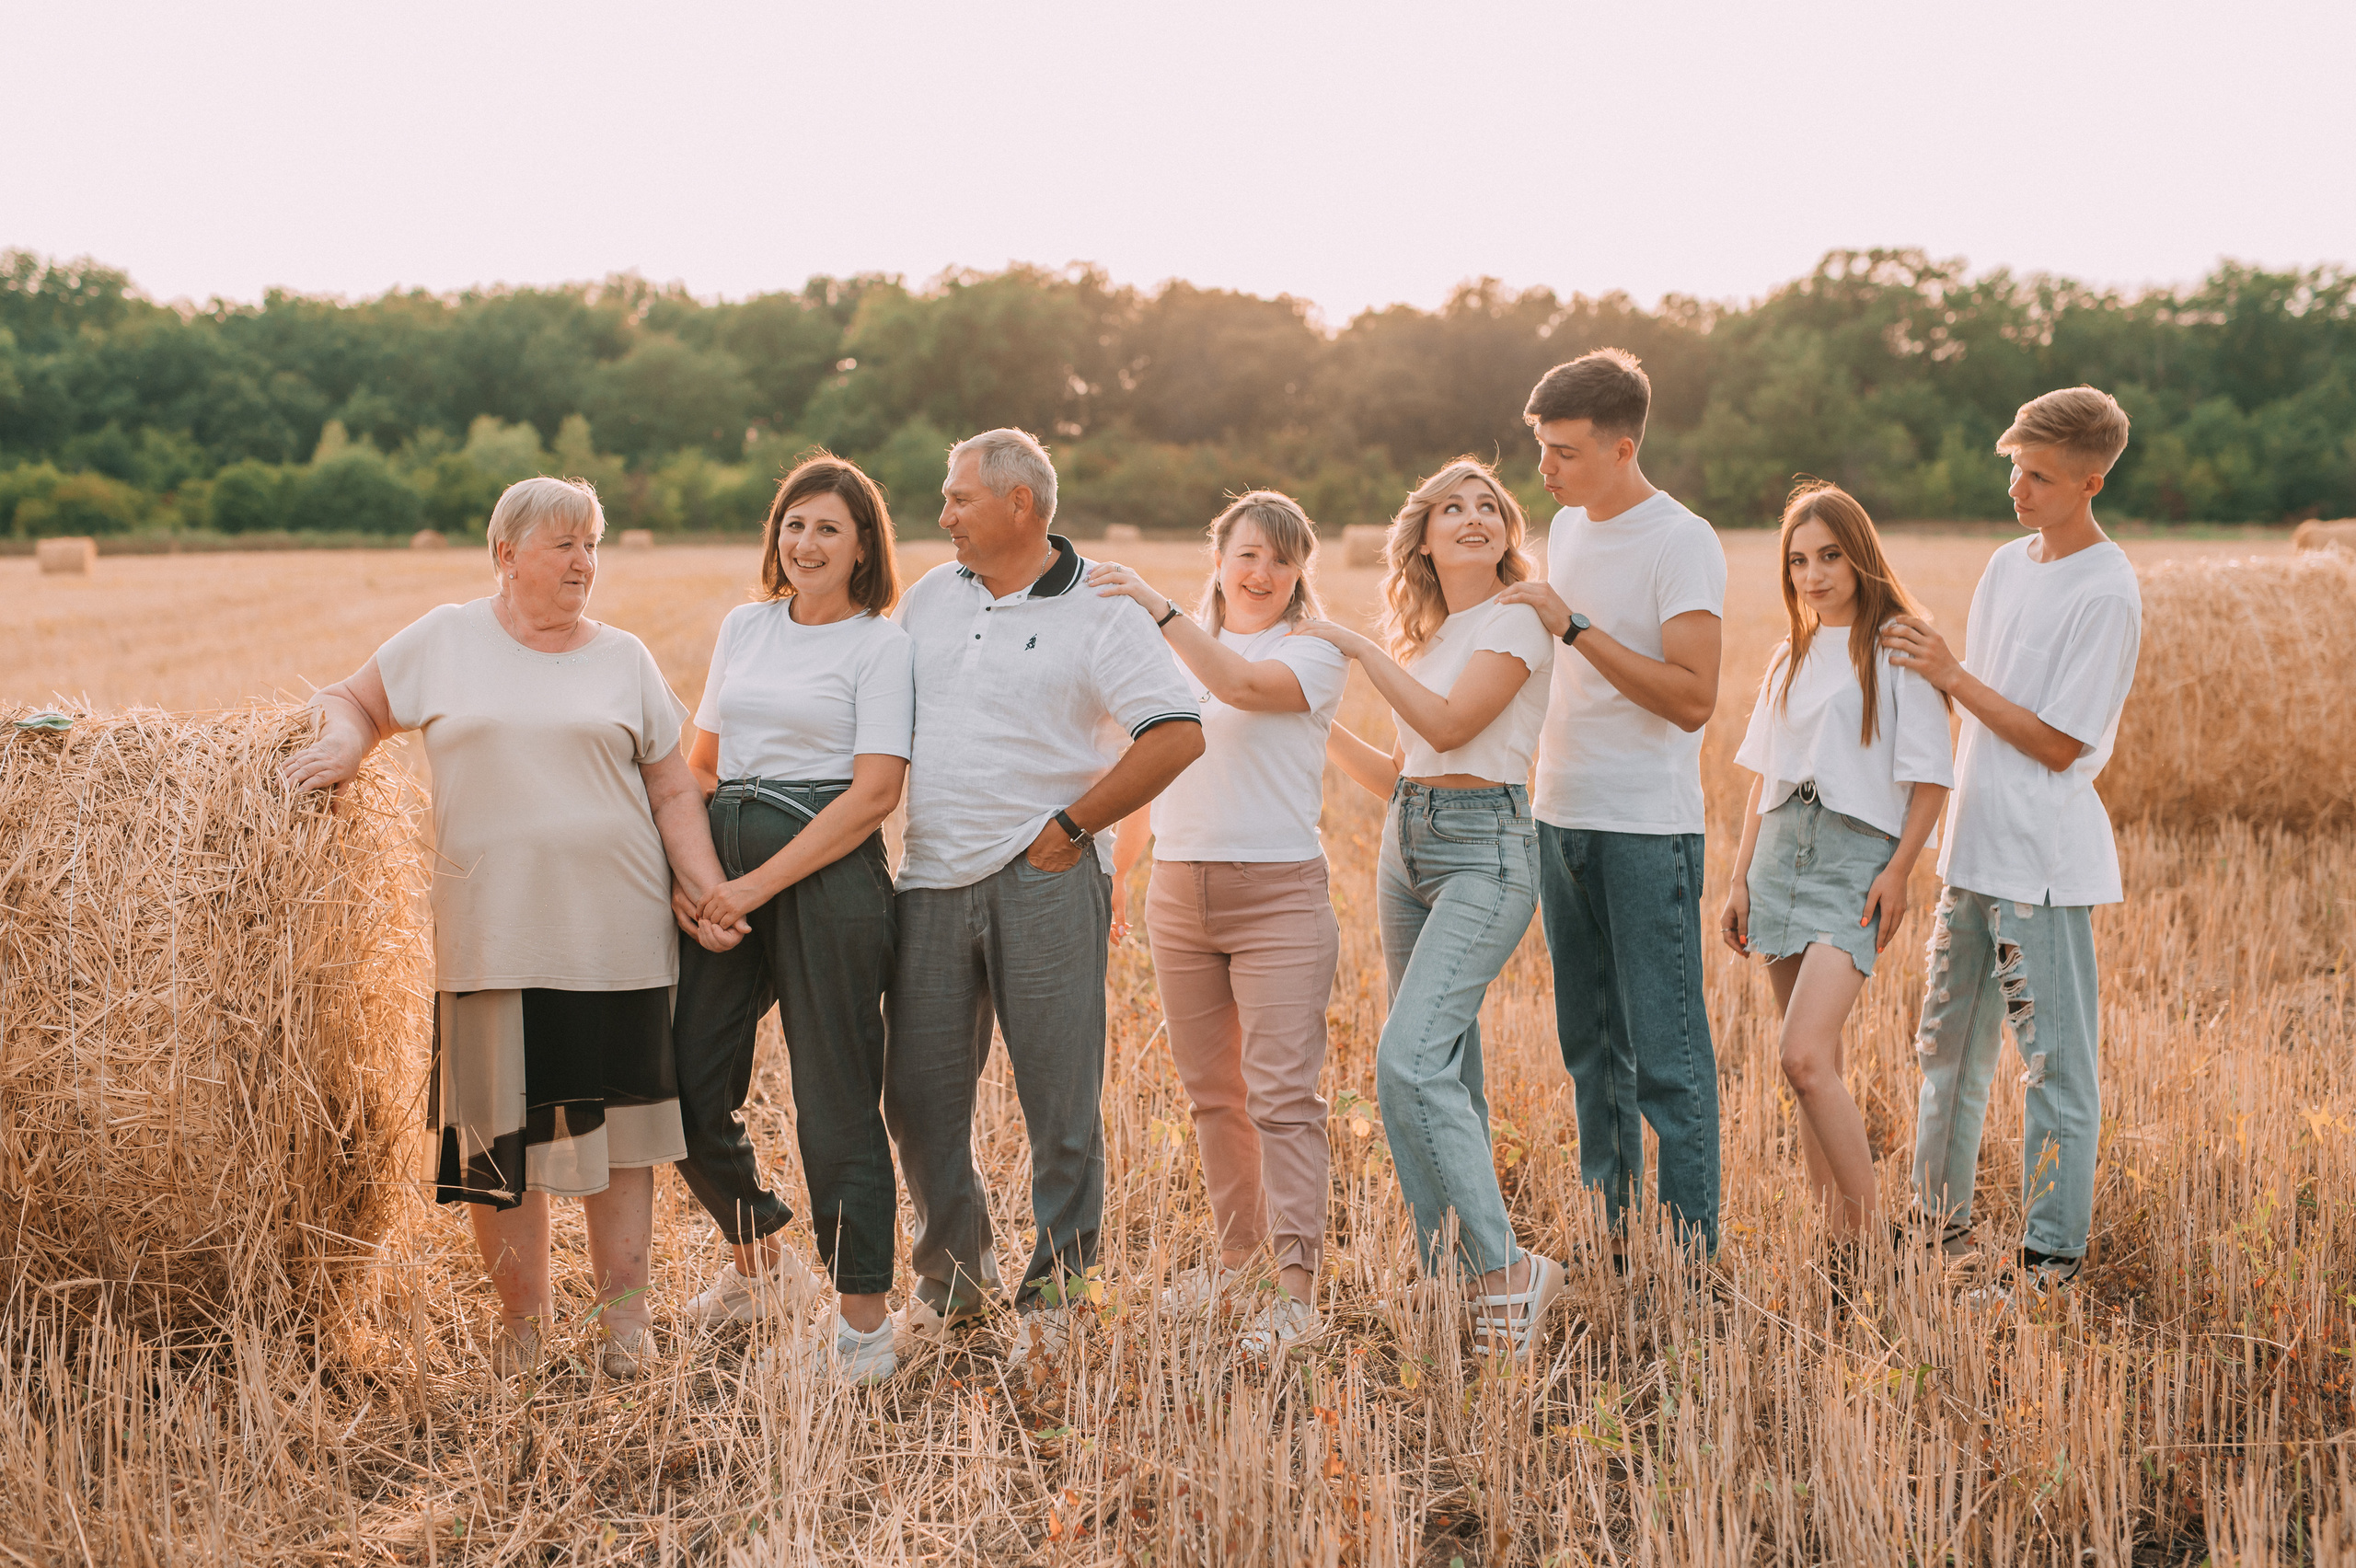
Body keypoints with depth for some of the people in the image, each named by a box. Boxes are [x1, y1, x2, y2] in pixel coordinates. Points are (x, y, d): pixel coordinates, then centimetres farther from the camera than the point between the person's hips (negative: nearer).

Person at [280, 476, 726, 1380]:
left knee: (617, 1130, 4)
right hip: (491, 941, 0)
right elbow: (355, 700, 18)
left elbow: (673, 792, 8)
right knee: (499, 1134, 2)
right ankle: (522, 1315, 18)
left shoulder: (624, 659, 9)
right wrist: (342, 745, -5)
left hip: (617, 940, 1)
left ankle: (623, 1317, 15)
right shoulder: (445, 640, 6)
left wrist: (709, 889, -4)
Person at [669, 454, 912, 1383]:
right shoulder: (743, 627, 15)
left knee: (836, 1098, -4)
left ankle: (864, 1322, 6)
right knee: (687, 1087, 7)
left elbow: (875, 793, -11)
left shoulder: (881, 644, -2)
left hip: (825, 871, -6)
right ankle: (761, 1266, 30)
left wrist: (760, 884, -15)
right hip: (724, 869, 6)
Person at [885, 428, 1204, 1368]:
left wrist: (1067, 828, -11)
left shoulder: (1101, 610, -4)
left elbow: (1178, 734, -11)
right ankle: (950, 1277, 25)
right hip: (933, 884, 5)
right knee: (918, 1095, 7)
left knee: (1060, 1100, 0)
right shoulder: (930, 598, 13)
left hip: (1044, 884, -5)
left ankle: (1053, 1292, 14)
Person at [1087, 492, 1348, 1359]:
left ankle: (1297, 1288, -6)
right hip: (1179, 892, 5)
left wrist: (1155, 605, -27)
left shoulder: (1315, 653, -2)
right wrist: (1112, 874, 20)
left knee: (1281, 1094, -8)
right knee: (1210, 1090, 13)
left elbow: (1240, 684, -24)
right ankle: (1235, 1250, 27)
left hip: (1278, 893, -5)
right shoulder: (1174, 652, 14)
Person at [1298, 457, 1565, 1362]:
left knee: (1410, 1061, -20)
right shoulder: (1426, 634, 17)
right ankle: (1445, 1277, 15)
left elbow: (1450, 725, -18)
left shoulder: (1516, 622, -5)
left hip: (1485, 851, -8)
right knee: (1446, 1069, 9)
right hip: (1407, 845, 8)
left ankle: (1505, 1272, -14)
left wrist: (1355, 645, -10)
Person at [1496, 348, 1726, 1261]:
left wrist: (1575, 626, -21)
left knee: (1665, 1050, -6)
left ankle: (1692, 1249, 1)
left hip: (1649, 827, -7)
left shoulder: (1682, 544, -12)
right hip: (1562, 816, 8)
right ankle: (1606, 1229, 23)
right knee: (1589, 1042, 14)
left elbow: (1693, 699, -21)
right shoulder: (1566, 527, 12)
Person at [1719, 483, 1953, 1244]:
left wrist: (1899, 870, -13)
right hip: (1782, 852, 7)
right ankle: (1834, 1238, 12)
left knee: (1805, 1059, -19)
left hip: (1856, 855, -6)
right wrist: (1740, 877, 15)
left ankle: (1870, 1237, -11)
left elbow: (1931, 775, -6)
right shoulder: (1790, 658, 18)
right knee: (1816, 1068, 7)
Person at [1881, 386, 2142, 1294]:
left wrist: (1952, 675, -16)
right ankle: (1941, 1221, 28)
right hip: (1974, 846, 8)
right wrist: (1929, 668, 0)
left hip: (2046, 860, -8)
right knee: (1949, 1044, 15)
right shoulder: (2007, 565, 10)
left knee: (2055, 1059, 0)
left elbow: (2058, 743, -15)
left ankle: (2054, 1251, 10)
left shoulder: (2108, 594, -14)